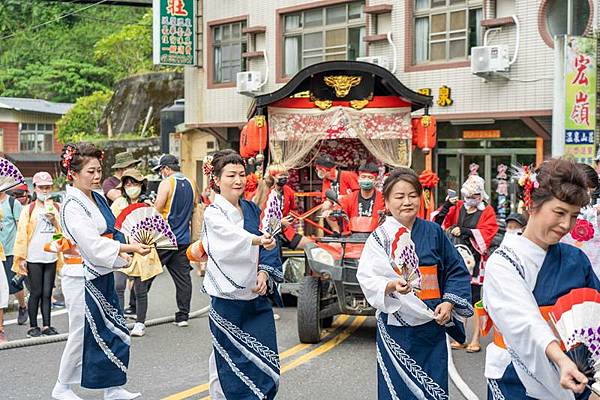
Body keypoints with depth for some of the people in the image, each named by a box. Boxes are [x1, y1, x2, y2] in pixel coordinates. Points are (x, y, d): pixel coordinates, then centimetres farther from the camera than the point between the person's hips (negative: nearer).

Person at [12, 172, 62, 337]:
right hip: (33, 258, -3)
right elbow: (22, 234, -1)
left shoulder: (57, 208, 11)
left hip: (51, 257, 3)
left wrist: (55, 222, -11)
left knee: (47, 293, 5)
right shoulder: (28, 210, 1)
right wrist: (21, 257, -6)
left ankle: (47, 325, 10)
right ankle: (33, 327, 8)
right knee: (36, 293, -1)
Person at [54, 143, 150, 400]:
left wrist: (120, 254, -1)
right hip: (84, 277, -8)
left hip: (103, 276, 8)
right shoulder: (72, 206, -16)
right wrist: (131, 248, -30)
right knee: (82, 334, 3)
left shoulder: (98, 198, 10)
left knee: (115, 333, 8)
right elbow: (92, 244, -25)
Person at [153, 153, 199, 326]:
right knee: (183, 276, 6)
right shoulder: (191, 184, 10)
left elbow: (157, 210, -13)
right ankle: (183, 315, 6)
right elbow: (195, 210, 17)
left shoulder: (167, 183, -9)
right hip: (184, 239, 6)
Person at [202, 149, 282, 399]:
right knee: (230, 362, 0)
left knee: (266, 361, 4)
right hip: (227, 297, -5)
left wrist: (264, 273, -11)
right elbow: (234, 236, -28)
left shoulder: (252, 209, 10)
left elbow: (268, 246, 7)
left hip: (256, 296, 5)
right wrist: (257, 240, -47)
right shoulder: (213, 213, -7)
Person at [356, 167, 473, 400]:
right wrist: (392, 285, -27)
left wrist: (448, 303, -6)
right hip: (395, 327, -2)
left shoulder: (433, 232, 3)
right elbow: (367, 280, -9)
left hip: (432, 326, 2)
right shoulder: (380, 237, -3)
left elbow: (456, 271, 7)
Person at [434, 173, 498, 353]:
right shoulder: (457, 208, 9)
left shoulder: (487, 212, -1)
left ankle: (476, 339, 3)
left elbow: (486, 233, -14)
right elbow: (439, 224, 3)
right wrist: (446, 207, -12)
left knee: (474, 299, -4)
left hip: (475, 259, -4)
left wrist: (464, 231, -22)